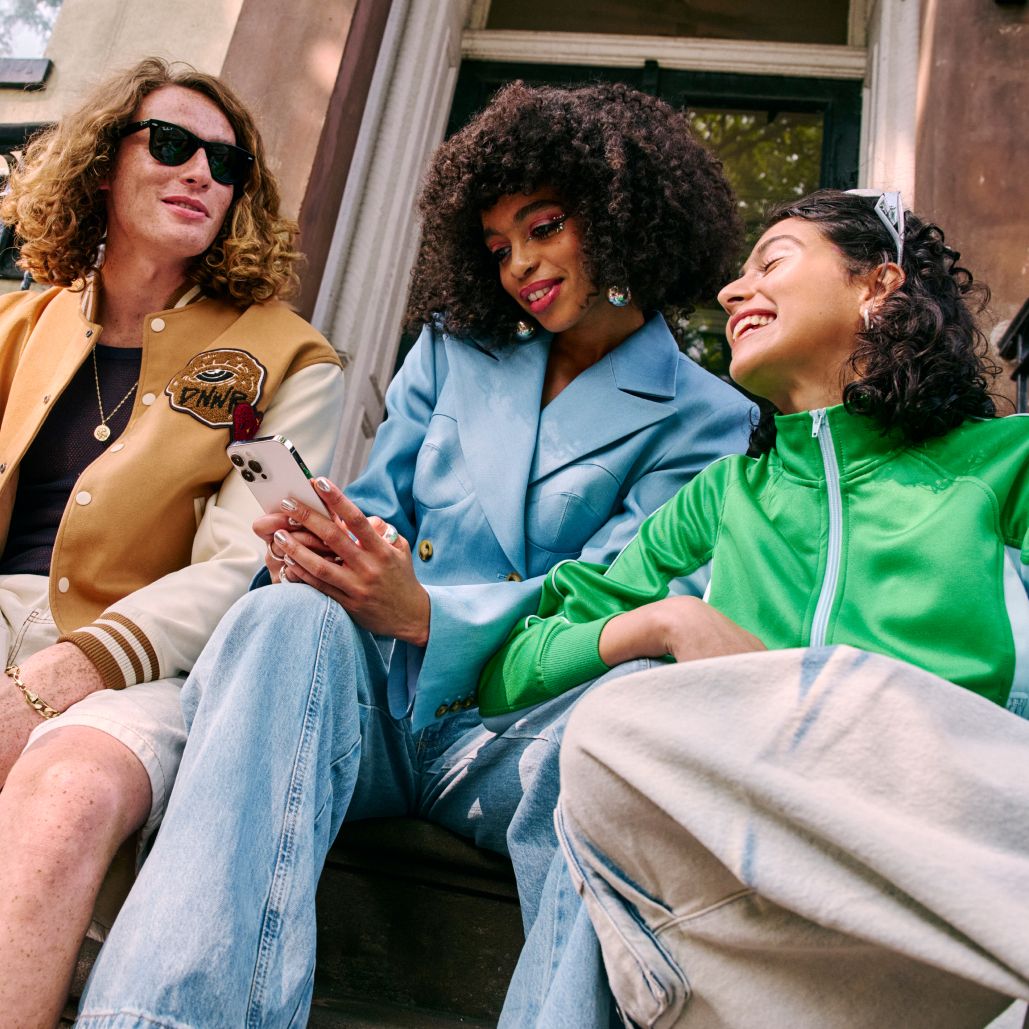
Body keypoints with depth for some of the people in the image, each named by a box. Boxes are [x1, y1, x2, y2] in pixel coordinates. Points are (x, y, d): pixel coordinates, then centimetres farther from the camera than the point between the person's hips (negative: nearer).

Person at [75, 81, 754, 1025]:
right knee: (293, 615, -31)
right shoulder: (452, 350, 19)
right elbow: (381, 500, 14)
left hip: (505, 734, -2)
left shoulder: (704, 421, 7)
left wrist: (423, 613, -23)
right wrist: (333, 543, -13)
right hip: (366, 699, 3)